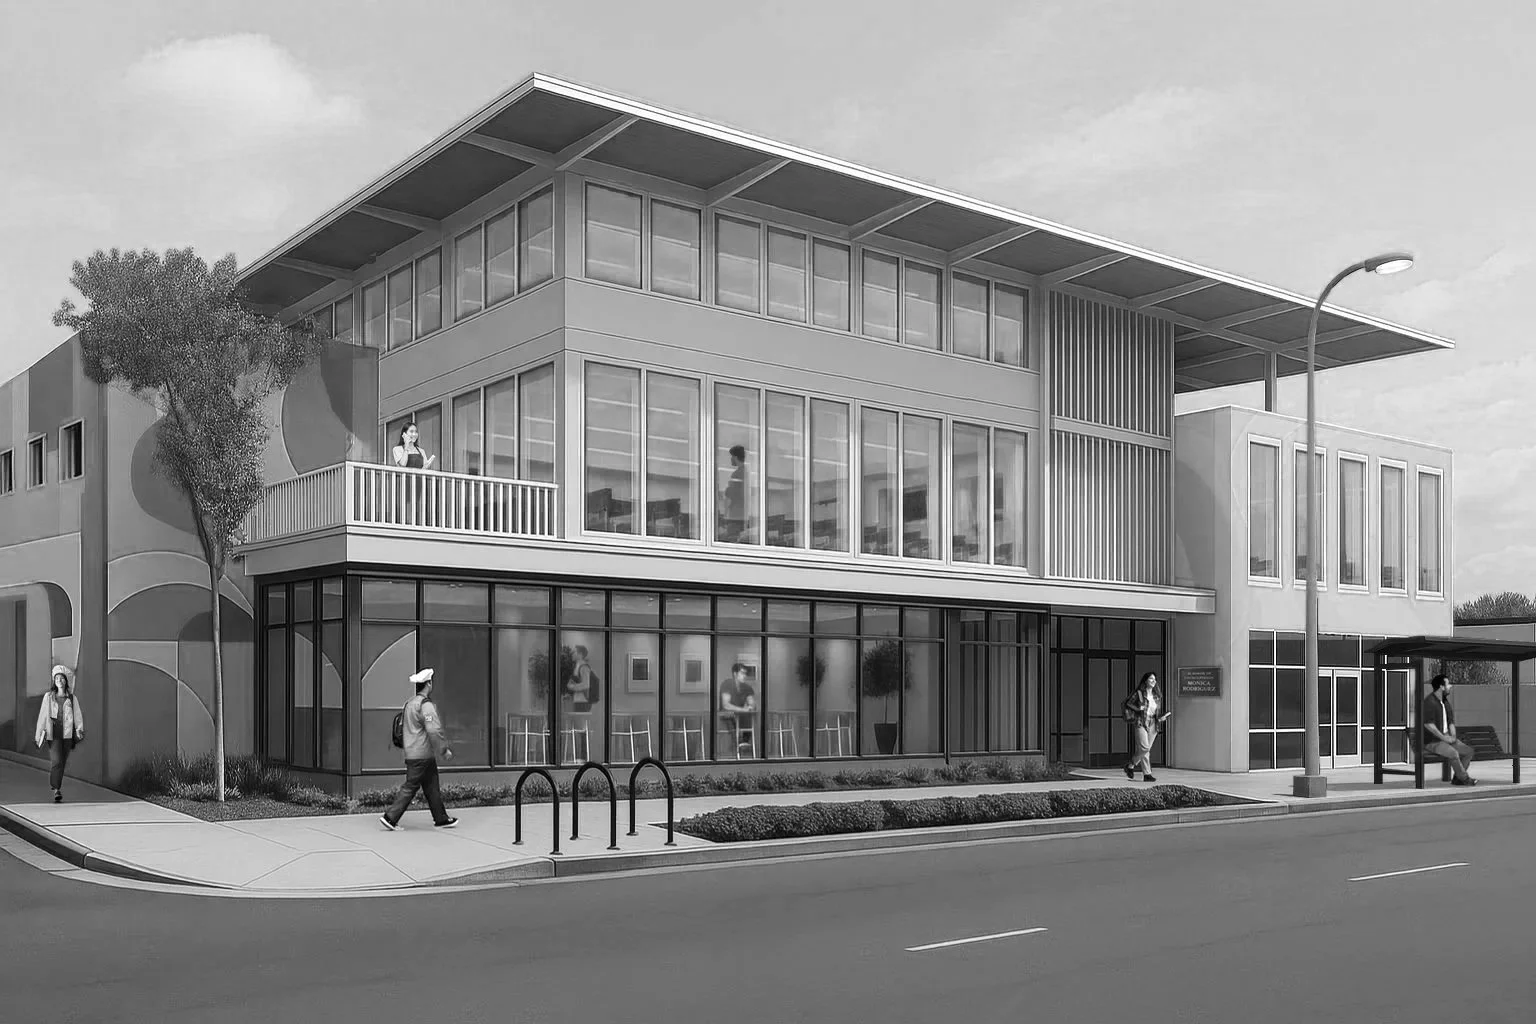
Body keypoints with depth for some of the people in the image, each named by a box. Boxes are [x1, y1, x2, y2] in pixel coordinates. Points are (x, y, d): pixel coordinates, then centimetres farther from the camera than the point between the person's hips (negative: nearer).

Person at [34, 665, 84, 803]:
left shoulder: (72, 698, 9)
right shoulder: (48, 697, 8)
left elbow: (77, 716, 4)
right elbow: (42, 716, 9)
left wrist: (80, 730, -11)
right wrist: (39, 734, 6)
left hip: (67, 734, 1)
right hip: (53, 734, -1)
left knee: (62, 763, 6)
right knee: (56, 761, -15)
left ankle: (55, 785, 24)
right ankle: (57, 790, -13)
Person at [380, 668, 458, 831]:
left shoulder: (410, 703, 13)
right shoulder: (426, 705, -16)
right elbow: (434, 730, -23)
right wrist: (444, 750, -14)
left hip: (412, 754, 9)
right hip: (422, 755, -9)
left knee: (432, 787, 13)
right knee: (410, 787, -4)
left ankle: (441, 819, 19)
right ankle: (390, 817, -2)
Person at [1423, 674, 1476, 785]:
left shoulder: (1445, 702, 13)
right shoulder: (1429, 702, -16)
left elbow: (1451, 722, 16)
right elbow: (1428, 724, -24)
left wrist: (1453, 736, -2)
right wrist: (1443, 737, -21)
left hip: (1446, 738, 9)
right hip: (1431, 741, -9)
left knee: (1468, 751, -5)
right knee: (1453, 753, -29)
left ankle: (1457, 779, -1)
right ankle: (1465, 778, -10)